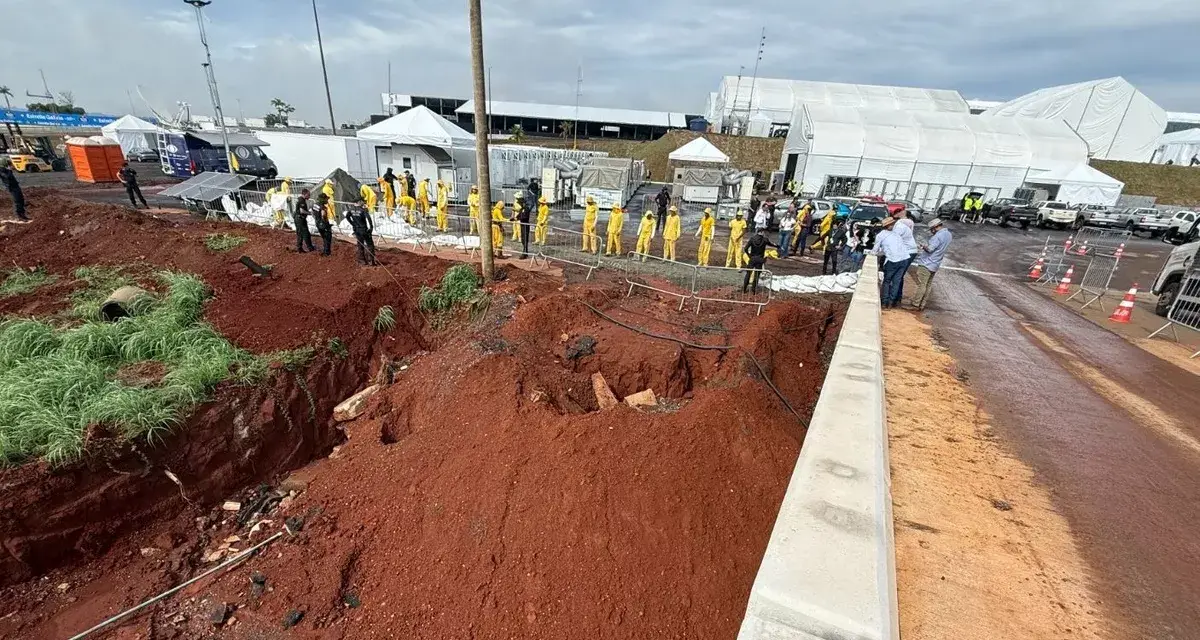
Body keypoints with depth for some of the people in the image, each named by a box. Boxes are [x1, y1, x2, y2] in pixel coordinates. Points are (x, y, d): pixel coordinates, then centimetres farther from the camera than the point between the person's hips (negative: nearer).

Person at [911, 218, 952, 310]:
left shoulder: (938, 235, -19)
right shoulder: (948, 235, 11)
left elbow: (930, 249, -23)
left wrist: (924, 246, -6)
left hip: (926, 264, -10)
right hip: (935, 265, 10)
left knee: (921, 285, -5)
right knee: (928, 285, 13)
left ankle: (915, 304, 0)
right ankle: (922, 305, 18)